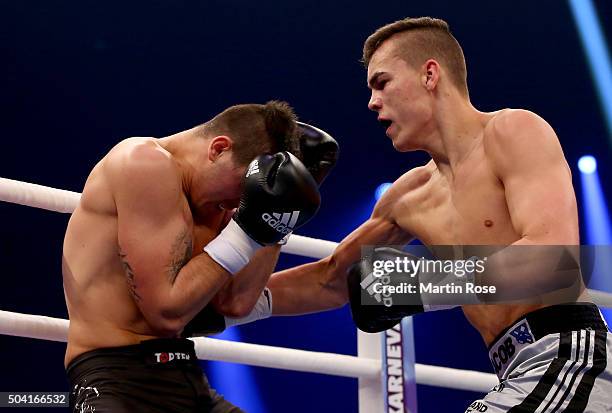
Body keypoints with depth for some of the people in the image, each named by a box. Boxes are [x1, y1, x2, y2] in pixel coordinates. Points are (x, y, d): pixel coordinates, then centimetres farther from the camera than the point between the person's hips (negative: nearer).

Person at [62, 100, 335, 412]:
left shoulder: (202, 199, 14)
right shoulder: (146, 163, -13)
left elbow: (234, 302, 7)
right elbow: (168, 311, -18)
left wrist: (273, 214, 7)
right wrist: (246, 232, -16)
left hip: (183, 377, 9)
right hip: (119, 378, -9)